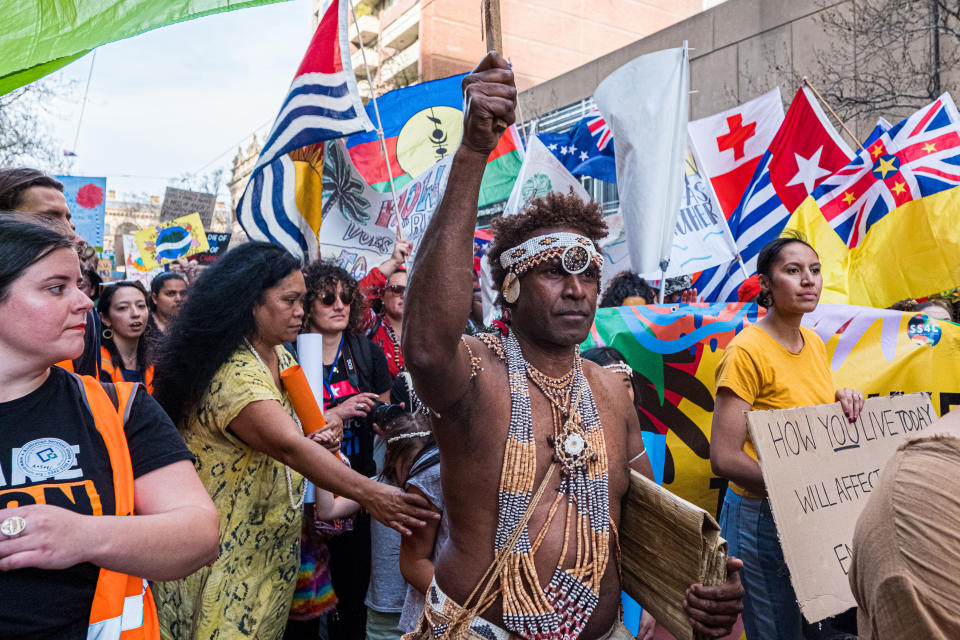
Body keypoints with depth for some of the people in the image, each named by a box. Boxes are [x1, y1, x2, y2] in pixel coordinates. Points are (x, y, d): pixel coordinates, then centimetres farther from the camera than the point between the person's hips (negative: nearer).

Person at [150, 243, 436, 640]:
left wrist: (321, 428, -8)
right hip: (226, 548, -8)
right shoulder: (232, 373, -27)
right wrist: (368, 493, -47)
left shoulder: (280, 357, 4)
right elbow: (287, 444, -39)